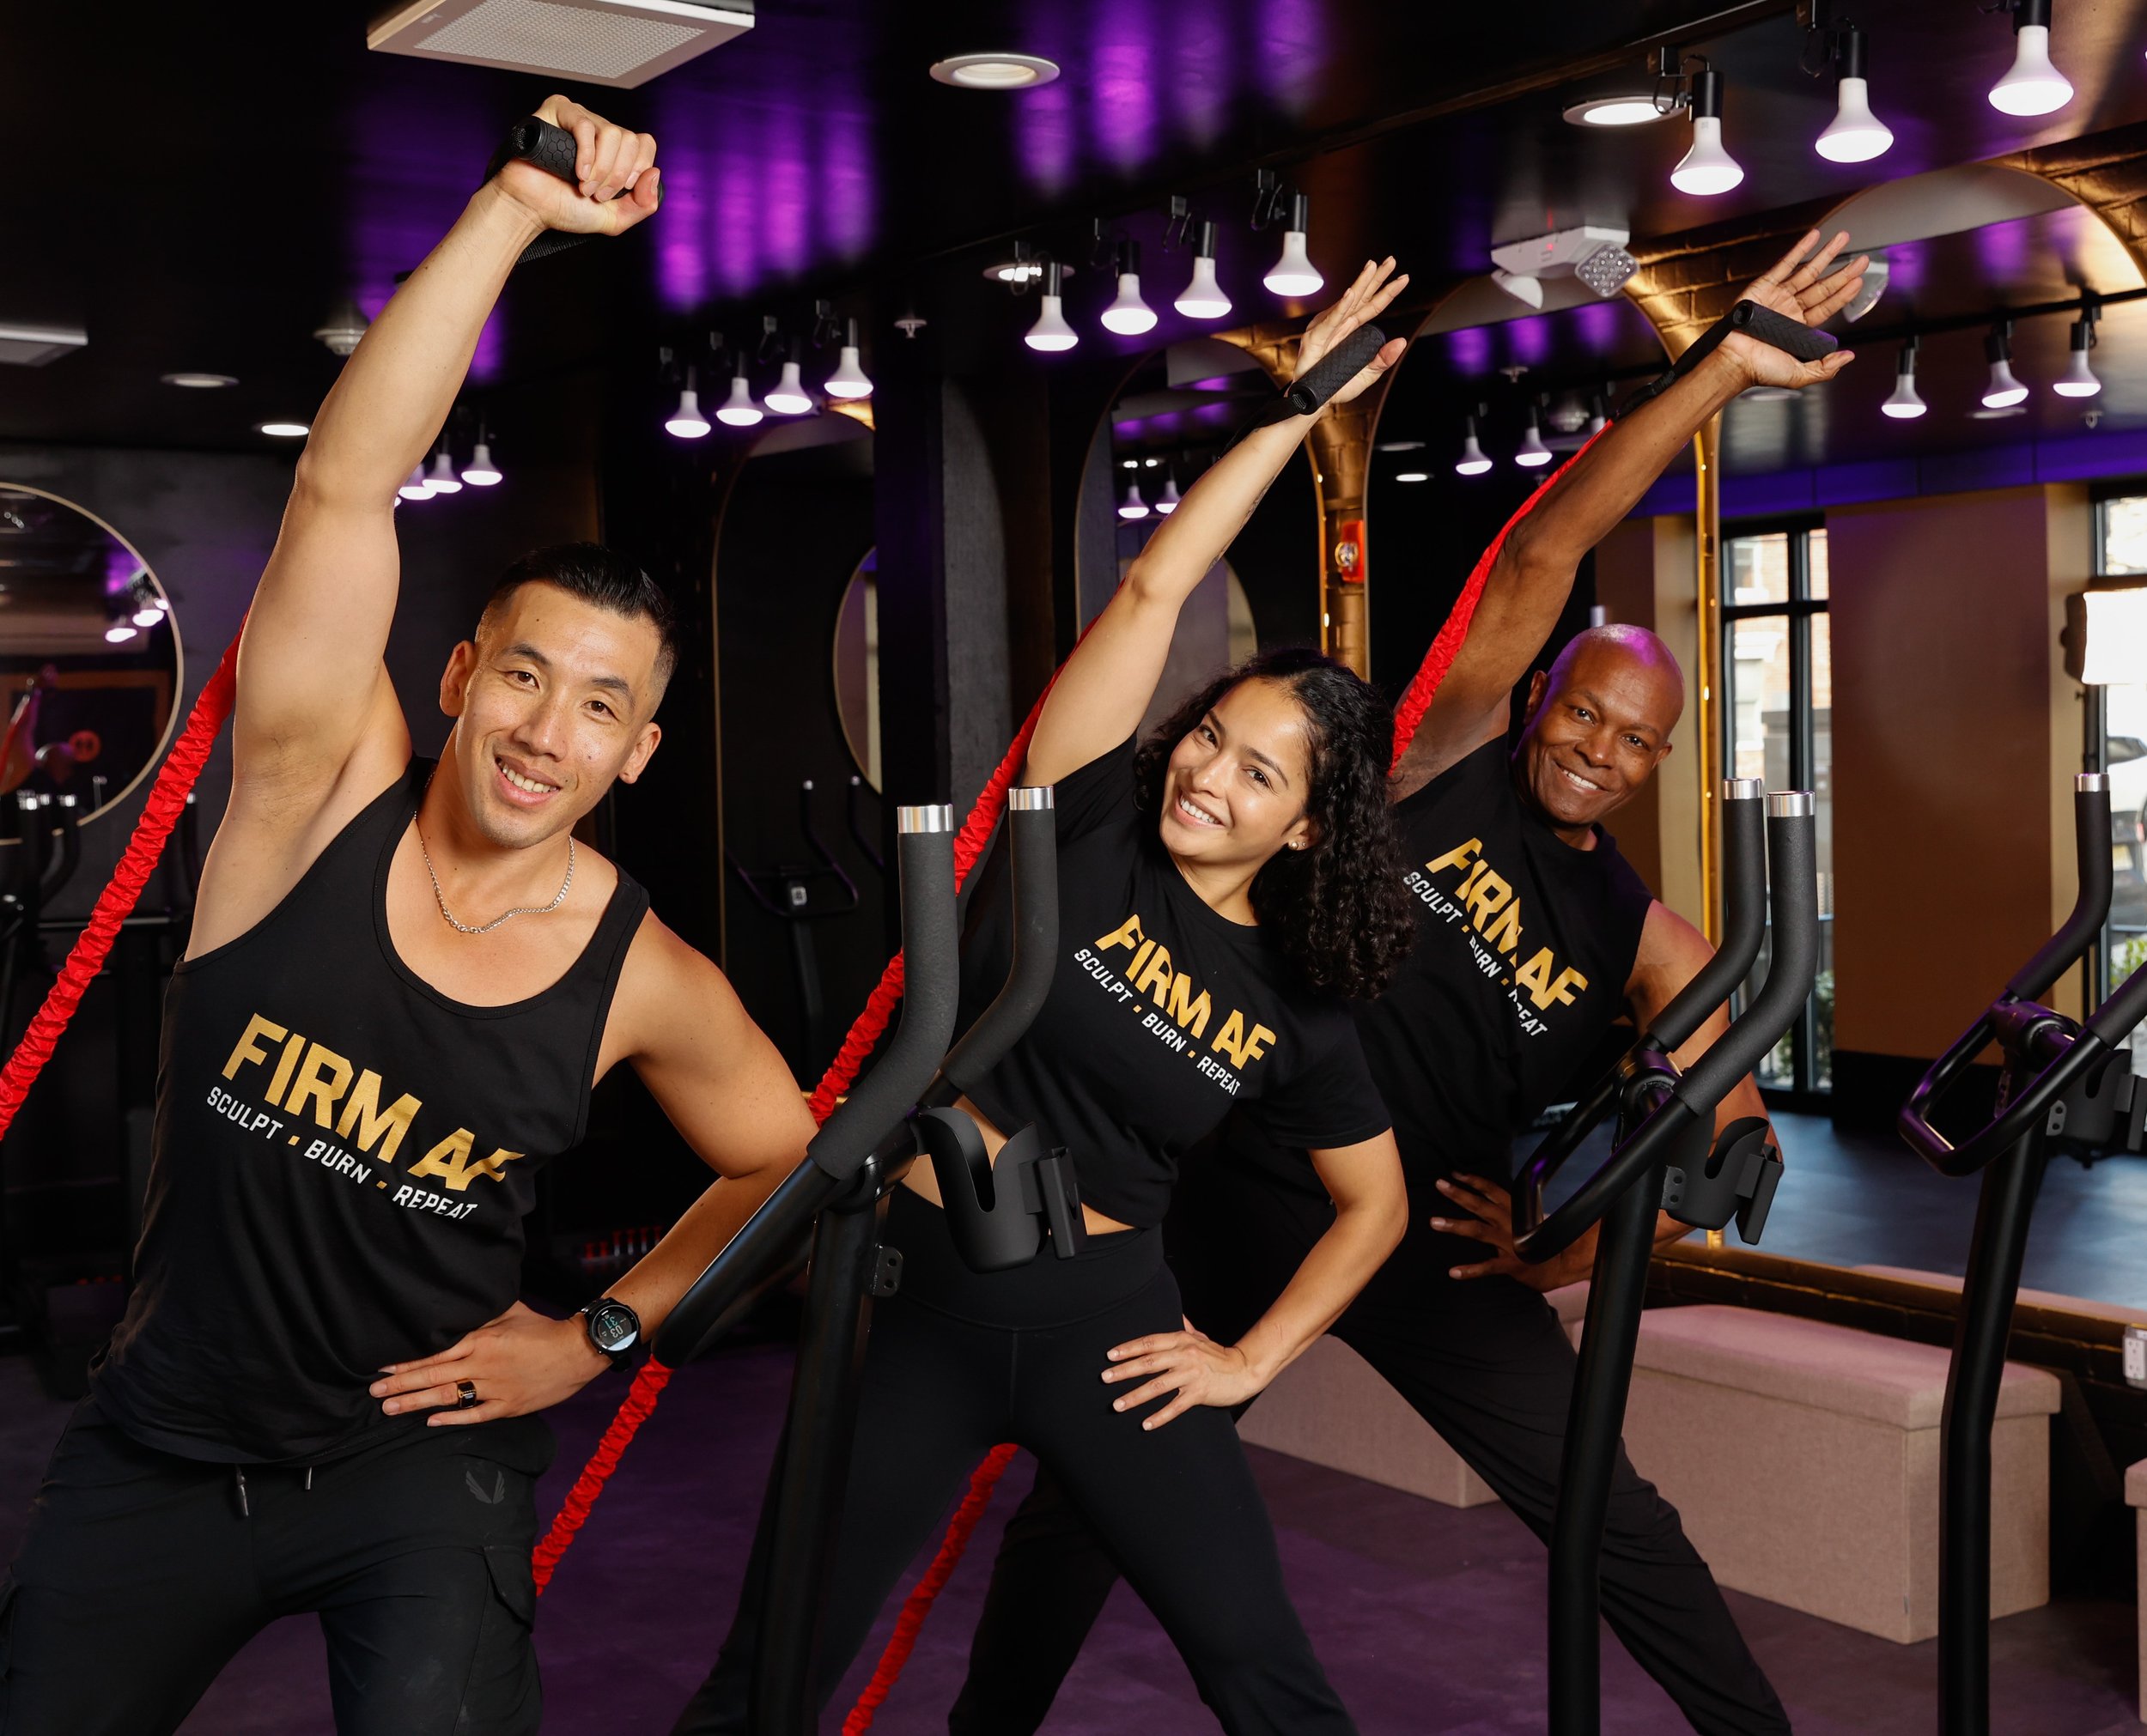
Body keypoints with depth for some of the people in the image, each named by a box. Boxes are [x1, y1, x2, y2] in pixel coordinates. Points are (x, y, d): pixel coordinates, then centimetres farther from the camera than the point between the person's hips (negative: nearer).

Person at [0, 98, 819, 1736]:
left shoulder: (648, 982, -11)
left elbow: (780, 1161, 7)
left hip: (422, 1451, -1)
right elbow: (344, 488, -25)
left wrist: (600, 1335, 2)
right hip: (161, 1445, 1)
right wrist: (515, 207, -30)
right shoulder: (323, 792, -14)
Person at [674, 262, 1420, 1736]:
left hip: (1106, 1320, 1)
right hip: (925, 1287, 0)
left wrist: (1249, 1362, 5)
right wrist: (1295, 407, -7)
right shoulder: (1094, 832, -3)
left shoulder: (1296, 1009, 1)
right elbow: (1154, 588, -10)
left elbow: (1374, 1206, 14)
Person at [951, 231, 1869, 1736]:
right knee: (1092, 1487, 7)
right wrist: (1722, 369, -16)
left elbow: (1728, 1140, -1)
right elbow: (1544, 552, -10)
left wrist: (1571, 1251, -14)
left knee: (1611, 1514, -3)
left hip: (1429, 1238, 1)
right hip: (1241, 1190, -1)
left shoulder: (1647, 942, 3)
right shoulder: (1450, 762, -2)